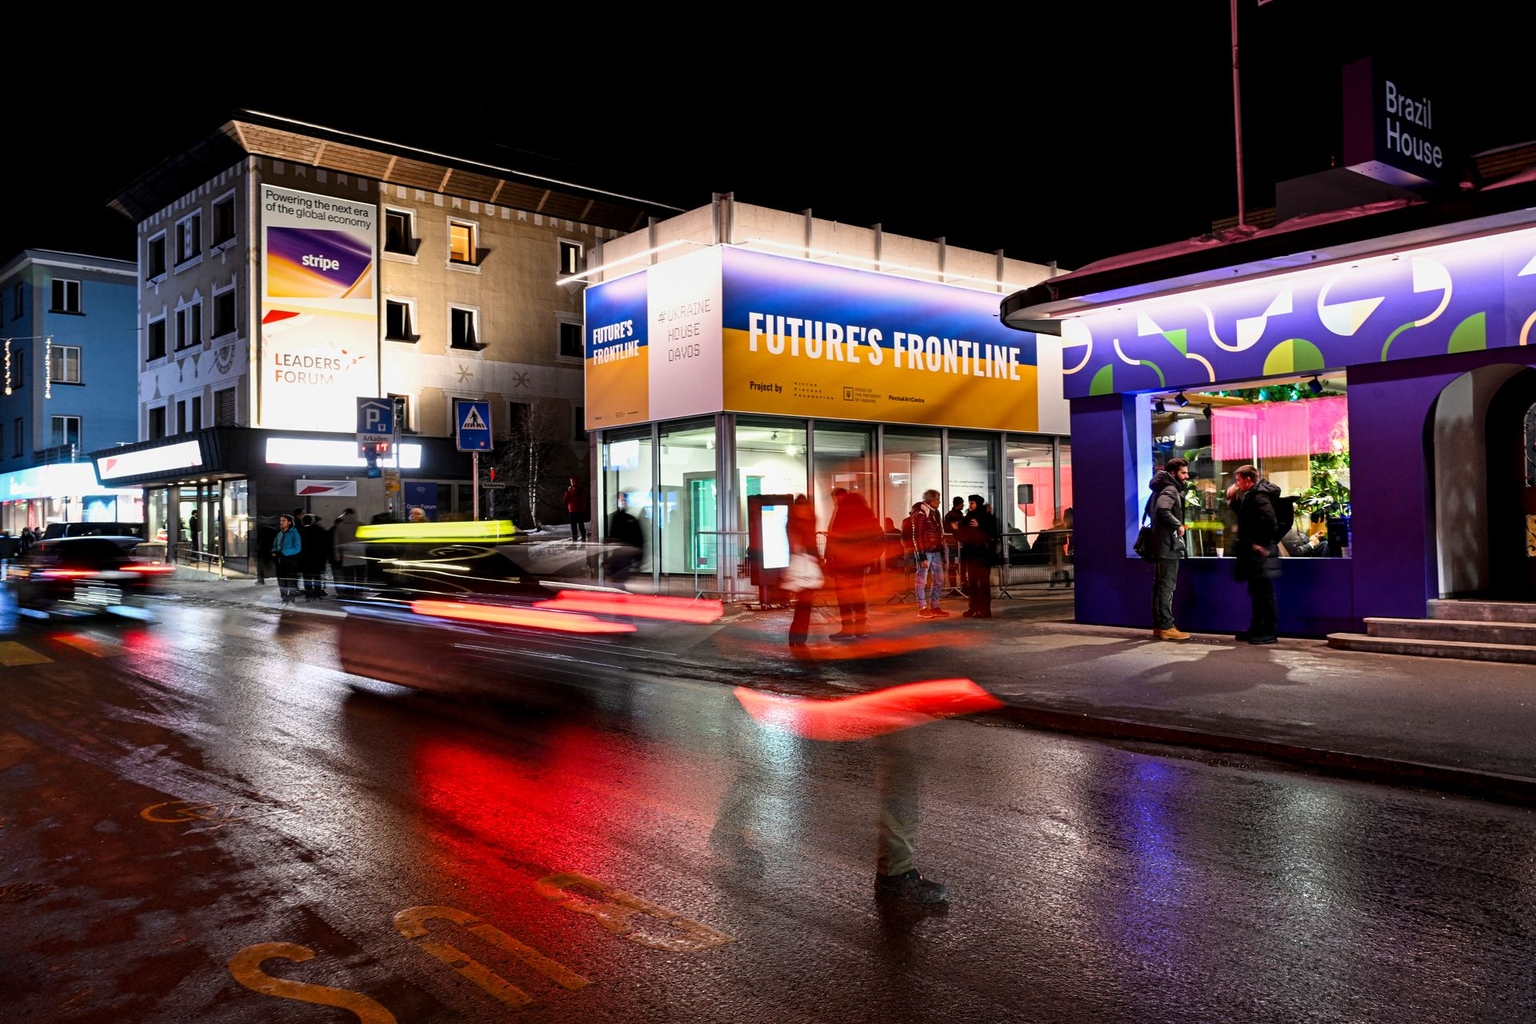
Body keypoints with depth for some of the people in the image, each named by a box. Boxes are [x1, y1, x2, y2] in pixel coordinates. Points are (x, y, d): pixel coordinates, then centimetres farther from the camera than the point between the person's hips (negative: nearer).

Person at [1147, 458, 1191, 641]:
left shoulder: (1164, 489, 18)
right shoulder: (1170, 490, -12)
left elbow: (1151, 510, 27)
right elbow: (1162, 510, -31)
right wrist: (1178, 525, -20)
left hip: (1161, 545, 10)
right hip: (1168, 546, -10)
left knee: (1160, 586, 11)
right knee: (1166, 586, -8)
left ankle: (1158, 626, 14)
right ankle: (1166, 627, -6)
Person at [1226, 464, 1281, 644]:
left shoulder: (1259, 495, -16)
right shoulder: (1251, 494, 16)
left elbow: (1269, 520, -26)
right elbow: (1243, 515, 26)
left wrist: (1261, 543, -21)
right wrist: (1232, 499, 13)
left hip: (1260, 553, -11)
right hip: (1253, 553, 11)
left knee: (1264, 592, -6)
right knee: (1256, 591, 15)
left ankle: (1269, 632, -2)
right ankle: (1257, 629, 22)